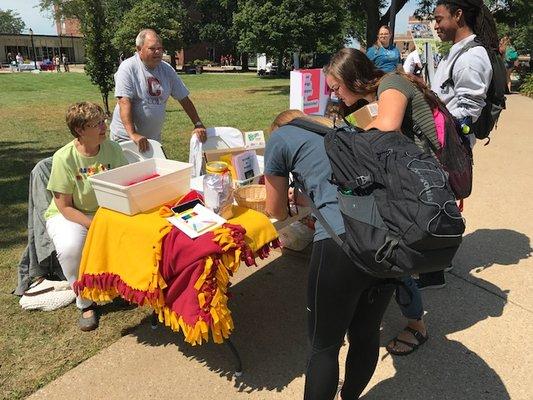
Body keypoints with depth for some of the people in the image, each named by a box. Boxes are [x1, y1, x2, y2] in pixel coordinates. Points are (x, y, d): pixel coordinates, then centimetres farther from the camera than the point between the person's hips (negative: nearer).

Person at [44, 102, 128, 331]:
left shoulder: (112, 149, -6)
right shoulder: (64, 158, -17)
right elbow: (64, 207, -15)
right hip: (70, 216, -3)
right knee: (70, 248, -34)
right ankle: (85, 304, -8)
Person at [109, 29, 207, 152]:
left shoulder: (167, 69, 7)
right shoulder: (128, 68, -10)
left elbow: (184, 99, 11)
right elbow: (124, 102, -20)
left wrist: (198, 125, 5)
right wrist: (133, 134, -31)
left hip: (154, 138, 5)